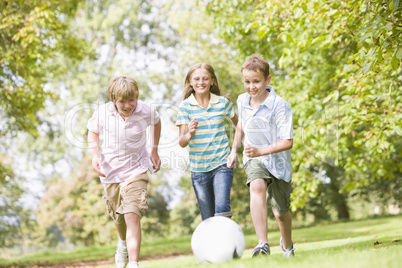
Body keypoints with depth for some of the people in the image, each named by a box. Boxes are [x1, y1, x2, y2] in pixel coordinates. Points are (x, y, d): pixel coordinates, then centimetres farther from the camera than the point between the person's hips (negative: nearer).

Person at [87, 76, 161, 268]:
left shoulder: (145, 111, -16)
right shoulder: (102, 113, -16)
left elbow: (156, 122, 9)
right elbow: (93, 131, 5)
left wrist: (154, 150, 7)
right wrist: (95, 155, -10)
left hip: (136, 171, -2)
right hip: (110, 172, 2)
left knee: (132, 216, -21)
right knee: (118, 218, 20)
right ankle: (123, 243, 55)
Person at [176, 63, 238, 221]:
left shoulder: (223, 102, 2)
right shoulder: (185, 106, -2)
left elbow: (238, 124, 20)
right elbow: (182, 142, -6)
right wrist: (190, 134, -27)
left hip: (222, 164, 0)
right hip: (198, 168, 1)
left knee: (222, 208, -20)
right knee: (207, 218, 7)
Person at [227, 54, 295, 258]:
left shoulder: (279, 106, -22)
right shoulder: (242, 101, -5)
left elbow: (287, 142, -24)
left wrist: (261, 151, -35)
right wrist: (234, 150, 17)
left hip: (277, 160, -2)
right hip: (254, 159, 2)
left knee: (280, 212, 10)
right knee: (257, 186, -33)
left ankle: (287, 244, 45)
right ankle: (262, 244, -39)